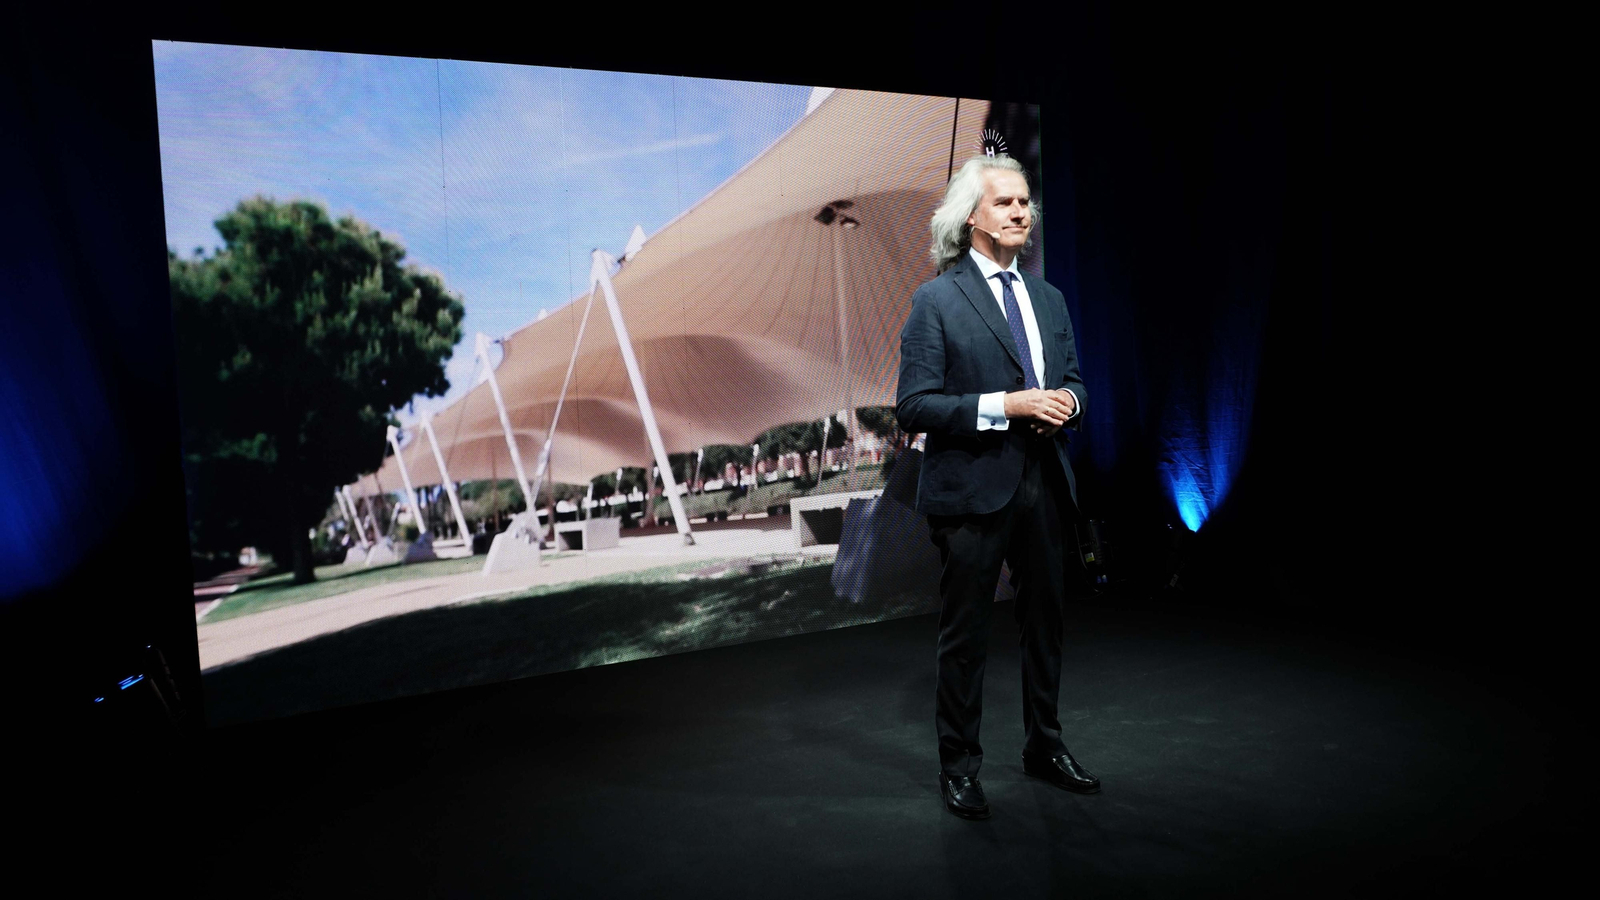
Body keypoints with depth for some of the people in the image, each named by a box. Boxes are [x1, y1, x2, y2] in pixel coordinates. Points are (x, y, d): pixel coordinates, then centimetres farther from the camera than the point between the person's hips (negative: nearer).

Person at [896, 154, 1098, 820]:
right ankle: (958, 766, 20)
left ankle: (1044, 747, 35)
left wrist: (1066, 403, -5)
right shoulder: (937, 301, -6)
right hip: (973, 487, -6)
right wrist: (1004, 406, -21)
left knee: (1045, 621, 17)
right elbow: (913, 406, -12)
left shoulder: (1049, 299, 13)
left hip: (1044, 483, 6)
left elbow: (1073, 382, 20)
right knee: (964, 633, 4)